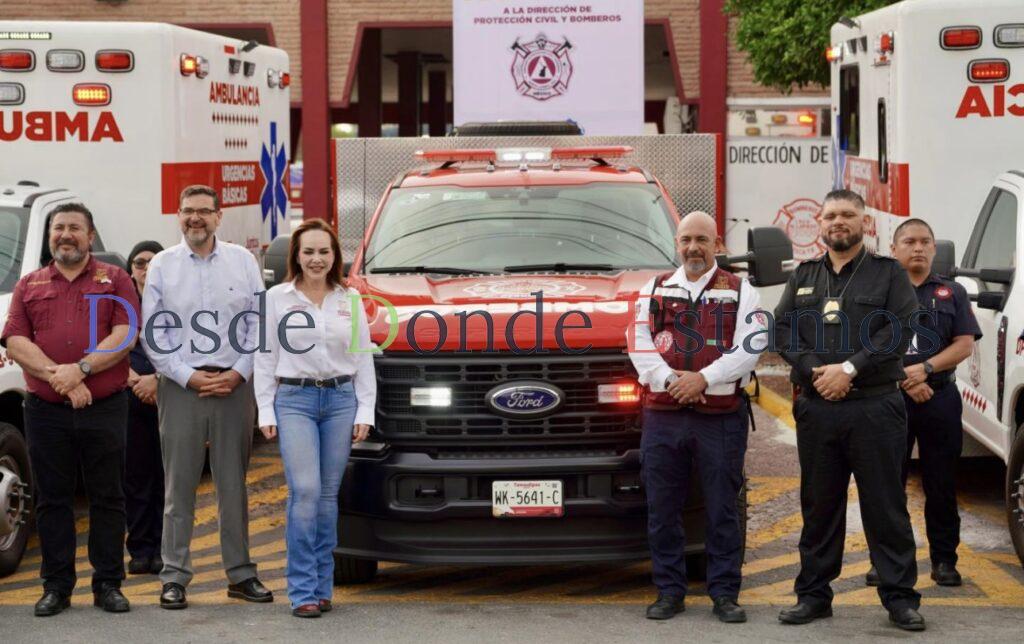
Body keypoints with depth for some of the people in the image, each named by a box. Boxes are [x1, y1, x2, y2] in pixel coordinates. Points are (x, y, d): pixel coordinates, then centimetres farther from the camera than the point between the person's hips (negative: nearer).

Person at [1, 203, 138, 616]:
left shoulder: (115, 281, 8)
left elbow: (125, 336, -5)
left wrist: (80, 369, -16)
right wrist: (56, 375, -14)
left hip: (105, 408, -2)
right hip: (45, 411, 2)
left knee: (107, 499, 2)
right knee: (52, 500, 5)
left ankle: (108, 585, 9)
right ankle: (56, 586, 12)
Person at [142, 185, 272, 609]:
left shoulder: (242, 261, 7)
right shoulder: (162, 265, 4)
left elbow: (259, 323, 6)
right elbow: (153, 333, 2)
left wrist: (238, 373, -6)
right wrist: (189, 376, -8)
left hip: (234, 384, 1)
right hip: (181, 386, -1)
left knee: (233, 485, 6)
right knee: (179, 486, -1)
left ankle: (240, 574, 13)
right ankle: (174, 577, 4)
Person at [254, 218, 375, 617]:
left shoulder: (350, 301, 10)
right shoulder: (277, 298, 4)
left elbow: (363, 359, 11)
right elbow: (265, 357, 4)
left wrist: (365, 411, 4)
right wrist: (266, 412, -2)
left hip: (341, 399, 2)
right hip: (294, 400, -2)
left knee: (328, 495, 5)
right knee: (305, 491, -13)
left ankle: (322, 587, 11)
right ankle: (302, 591, -10)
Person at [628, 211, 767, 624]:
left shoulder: (740, 292, 7)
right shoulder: (654, 290, 13)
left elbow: (751, 346, -5)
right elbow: (638, 343, 4)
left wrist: (703, 378, -14)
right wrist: (669, 380, -11)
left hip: (721, 418, -2)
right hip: (662, 416, 2)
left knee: (722, 509, 2)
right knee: (662, 509, 4)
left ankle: (724, 593, 9)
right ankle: (669, 591, 13)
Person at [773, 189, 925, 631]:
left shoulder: (889, 274, 5)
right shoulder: (803, 278, 16)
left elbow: (899, 331, -6)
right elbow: (783, 330, 7)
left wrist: (849, 369, -15)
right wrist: (815, 371, -10)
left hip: (875, 407, -3)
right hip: (815, 408, 3)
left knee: (885, 506, -1)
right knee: (818, 506, 8)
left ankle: (900, 598, 3)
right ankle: (813, 594, 16)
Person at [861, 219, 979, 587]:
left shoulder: (952, 293, 13)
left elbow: (965, 345, 3)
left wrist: (924, 369, -12)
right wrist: (904, 379, -12)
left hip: (940, 397, 1)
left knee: (941, 485, 3)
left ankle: (944, 559, 10)